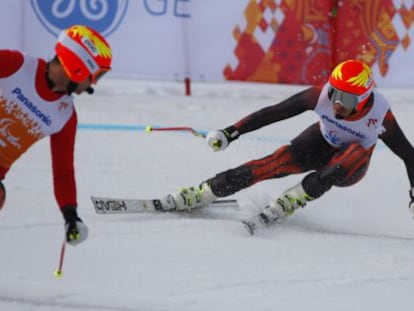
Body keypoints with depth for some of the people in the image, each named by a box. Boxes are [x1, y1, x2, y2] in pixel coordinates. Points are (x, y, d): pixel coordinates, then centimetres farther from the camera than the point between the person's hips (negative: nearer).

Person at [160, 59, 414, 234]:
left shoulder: (380, 114, -32)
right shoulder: (322, 95, -29)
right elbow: (275, 112, -24)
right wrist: (230, 133, -28)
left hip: (350, 167, -1)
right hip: (320, 143, 1)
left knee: (357, 151, -36)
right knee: (277, 163, -26)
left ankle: (283, 206, -35)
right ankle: (193, 197, -25)